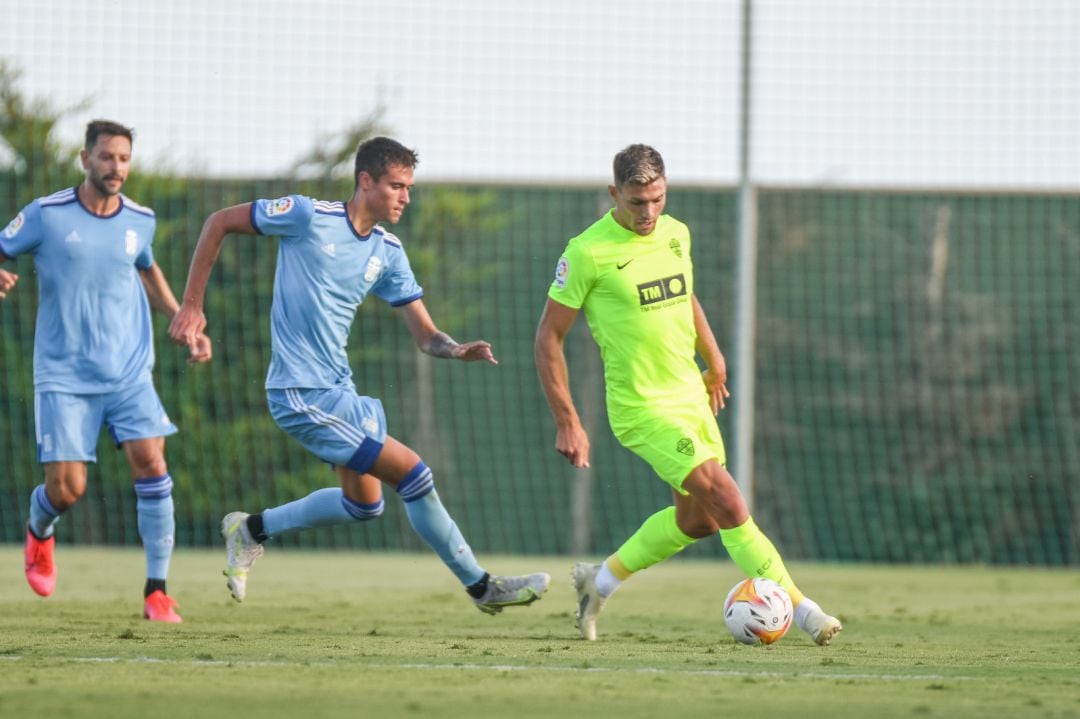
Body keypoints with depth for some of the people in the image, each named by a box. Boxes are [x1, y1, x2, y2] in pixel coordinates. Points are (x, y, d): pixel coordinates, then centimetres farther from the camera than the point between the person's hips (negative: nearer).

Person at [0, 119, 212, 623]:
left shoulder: (140, 220, 5)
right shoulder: (46, 215, -6)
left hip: (128, 373, 3)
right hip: (64, 375, -3)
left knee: (150, 463, -16)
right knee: (66, 488, -8)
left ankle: (157, 591, -7)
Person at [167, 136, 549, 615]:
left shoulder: (388, 253, 6)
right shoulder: (308, 216, -13)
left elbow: (425, 335, 6)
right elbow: (219, 223, -5)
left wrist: (460, 351, -16)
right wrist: (191, 305, -7)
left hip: (338, 389, 9)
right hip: (302, 395, -9)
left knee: (363, 504, 17)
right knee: (411, 472, -10)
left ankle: (250, 530, 32)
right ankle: (480, 586, 0)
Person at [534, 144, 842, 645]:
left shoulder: (676, 234, 4)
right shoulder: (589, 251, -16)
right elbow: (549, 337, -11)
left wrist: (714, 360, 26)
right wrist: (567, 422, -13)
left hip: (690, 396, 8)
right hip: (643, 408, -8)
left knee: (697, 518, 14)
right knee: (728, 501, -15)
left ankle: (600, 581, 31)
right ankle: (799, 608, -10)